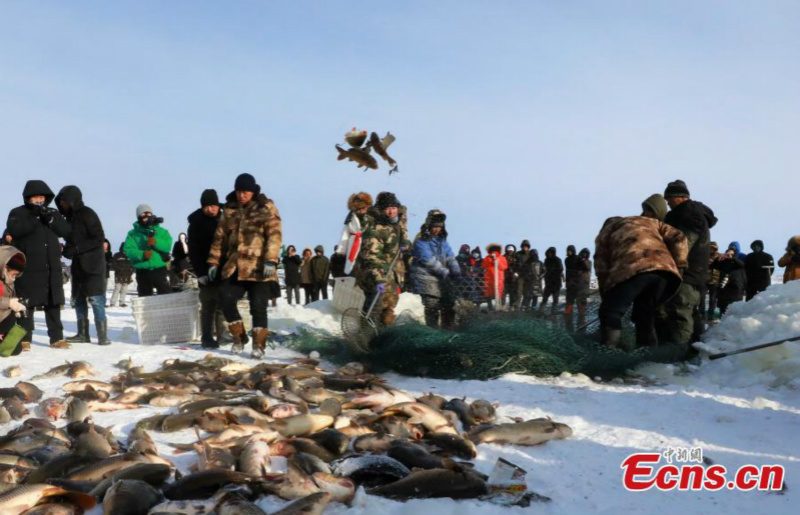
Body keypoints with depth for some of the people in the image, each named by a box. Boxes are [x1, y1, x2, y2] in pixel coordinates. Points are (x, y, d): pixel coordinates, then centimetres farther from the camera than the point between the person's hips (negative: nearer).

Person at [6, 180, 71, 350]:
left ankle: (57, 338, 13)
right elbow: (15, 230, -16)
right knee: (26, 304, -3)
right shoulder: (18, 213, 3)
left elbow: (65, 230, 2)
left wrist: (50, 218, -13)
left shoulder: (52, 213, 16)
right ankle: (24, 339, 3)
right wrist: (34, 217, -21)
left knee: (53, 303, 7)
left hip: (51, 267, 4)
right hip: (28, 268, -4)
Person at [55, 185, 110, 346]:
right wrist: (66, 249, 2)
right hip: (78, 265, 8)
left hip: (93, 265, -8)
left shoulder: (87, 214, -10)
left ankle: (103, 336, -8)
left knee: (95, 299, -10)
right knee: (79, 299, 10)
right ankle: (82, 334, 18)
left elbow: (99, 239, -15)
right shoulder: (70, 216, 14)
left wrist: (76, 249, -18)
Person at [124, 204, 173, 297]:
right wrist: (142, 254, -26)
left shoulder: (161, 231, 7)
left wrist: (156, 242, -25)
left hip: (160, 270, -1)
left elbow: (167, 246, -8)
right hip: (142, 271, 1)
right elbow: (128, 250, -9)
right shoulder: (133, 234, 4)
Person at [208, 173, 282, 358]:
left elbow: (274, 236, -12)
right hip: (234, 266, 5)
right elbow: (220, 237, 18)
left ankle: (259, 344, 7)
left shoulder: (266, 208, -2)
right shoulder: (230, 209, 13)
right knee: (226, 299, -5)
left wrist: (271, 260, -23)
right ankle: (239, 337, 14)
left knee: (258, 306, -5)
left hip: (259, 267, -4)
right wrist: (214, 261, 13)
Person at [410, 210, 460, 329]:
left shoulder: (442, 240, 14)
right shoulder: (421, 241, -10)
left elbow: (450, 256, 7)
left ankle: (447, 330, 21)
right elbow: (429, 260, -17)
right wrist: (445, 272, -16)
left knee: (449, 304, 10)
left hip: (442, 278, 8)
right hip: (426, 277, -8)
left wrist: (456, 271, -9)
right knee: (432, 306, -12)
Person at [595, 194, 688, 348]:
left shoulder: (607, 229, 32)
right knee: (645, 315, 21)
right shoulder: (652, 222, 39)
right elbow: (678, 237, 21)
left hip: (632, 268, -4)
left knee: (610, 313, 4)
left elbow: (602, 265, 22)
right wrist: (679, 264, 28)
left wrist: (606, 295, 23)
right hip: (664, 269, 4)